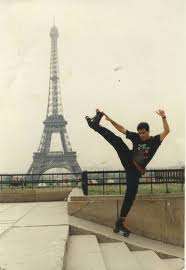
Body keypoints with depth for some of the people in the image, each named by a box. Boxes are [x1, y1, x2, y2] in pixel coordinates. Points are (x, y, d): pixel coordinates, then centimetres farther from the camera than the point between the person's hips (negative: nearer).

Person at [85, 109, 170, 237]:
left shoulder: (155, 140, -3)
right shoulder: (136, 137, 5)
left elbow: (167, 131, -18)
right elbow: (122, 129, 9)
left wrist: (164, 117, -33)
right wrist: (110, 120, 2)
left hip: (135, 170, -2)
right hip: (128, 160, 2)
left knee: (131, 195, -9)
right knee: (117, 140, -18)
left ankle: (122, 221, 1)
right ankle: (96, 124, -17)